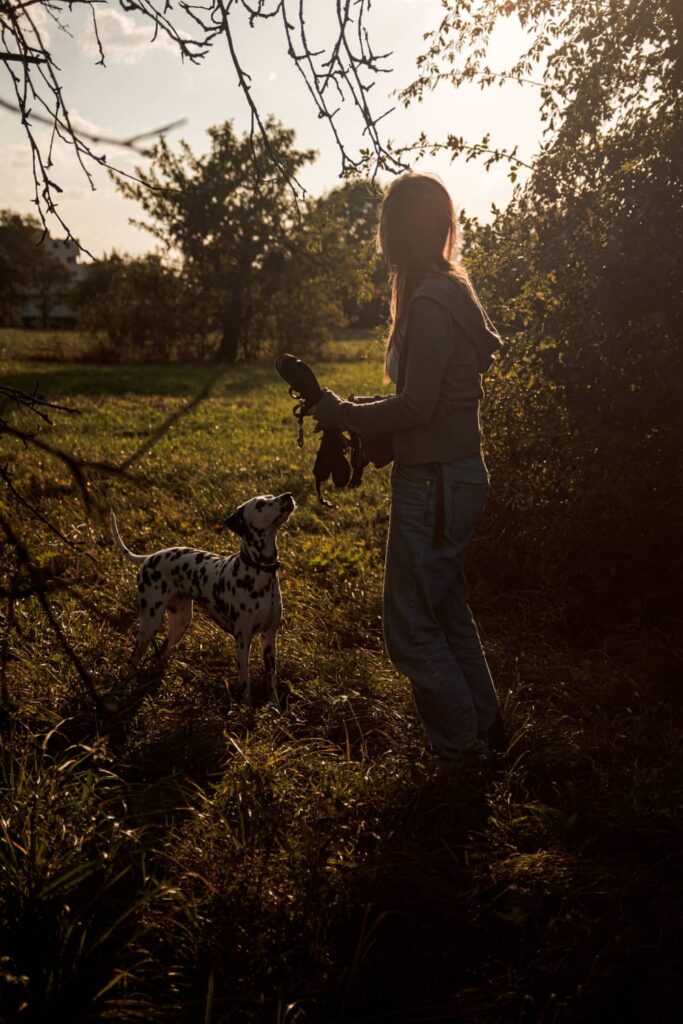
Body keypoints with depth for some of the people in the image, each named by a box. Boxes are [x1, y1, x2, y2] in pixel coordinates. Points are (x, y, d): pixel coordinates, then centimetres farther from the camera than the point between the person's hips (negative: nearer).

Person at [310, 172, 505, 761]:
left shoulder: (430, 303, -20)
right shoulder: (454, 291, 11)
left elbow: (416, 408, -21)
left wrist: (344, 415, -7)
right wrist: (356, 412, 9)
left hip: (436, 484, -10)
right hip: (454, 475, 10)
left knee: (411, 629, 3)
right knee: (448, 615, 21)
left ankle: (463, 751, 17)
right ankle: (486, 733, 35)